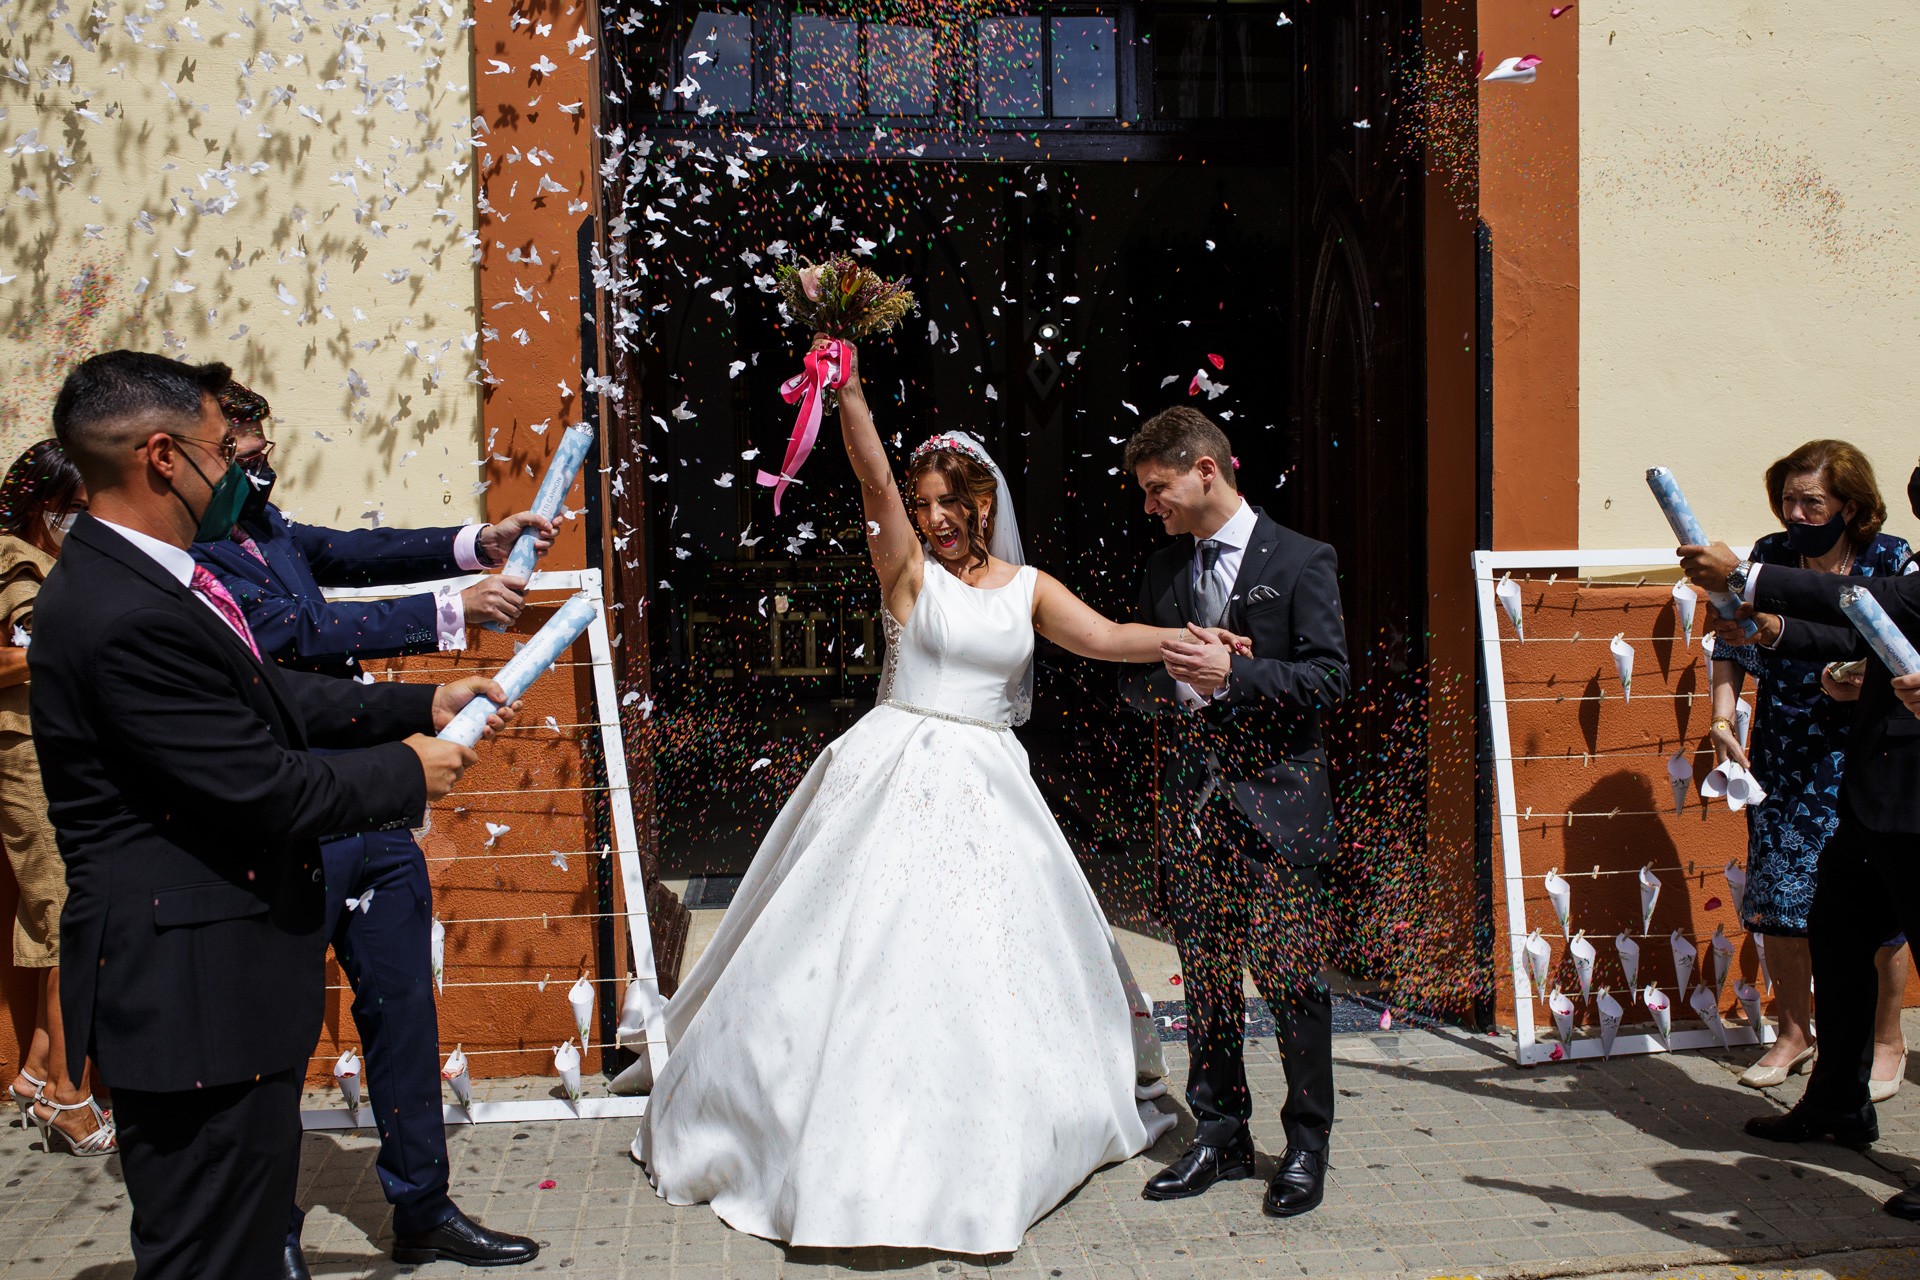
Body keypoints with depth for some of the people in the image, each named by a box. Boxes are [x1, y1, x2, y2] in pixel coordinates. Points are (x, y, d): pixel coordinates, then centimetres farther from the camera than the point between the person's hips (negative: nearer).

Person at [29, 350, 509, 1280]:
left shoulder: (141, 576, 7)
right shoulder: (127, 618, -25)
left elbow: (275, 697, 13)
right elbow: (264, 787, -23)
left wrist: (423, 704, 11)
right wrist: (405, 772, -8)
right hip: (193, 992, -11)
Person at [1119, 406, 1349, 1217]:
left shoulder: (1300, 562, -4)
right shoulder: (1163, 570, 13)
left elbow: (1330, 676, -9)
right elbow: (1140, 675, 17)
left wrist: (1232, 674, -21)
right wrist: (1158, 685, -7)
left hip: (1275, 800, -5)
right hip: (1193, 800, 5)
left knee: (1288, 976, -2)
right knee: (1206, 976, 10)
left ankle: (1306, 1145, 13)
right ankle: (1220, 1137, 23)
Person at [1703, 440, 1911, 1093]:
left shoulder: (1892, 562, -6)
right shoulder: (1769, 556, 2)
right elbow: (1731, 647, 7)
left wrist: (1870, 686, -22)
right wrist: (1722, 723, -4)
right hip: (1783, 763, 3)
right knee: (1779, 898, 7)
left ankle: (1886, 1043, 23)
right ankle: (1794, 1033, 25)